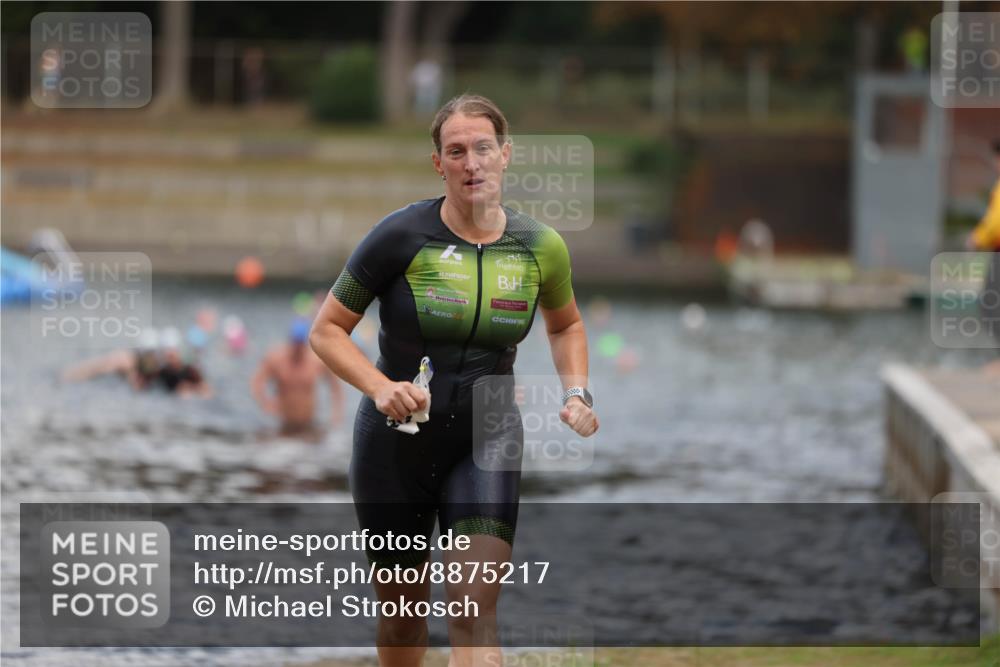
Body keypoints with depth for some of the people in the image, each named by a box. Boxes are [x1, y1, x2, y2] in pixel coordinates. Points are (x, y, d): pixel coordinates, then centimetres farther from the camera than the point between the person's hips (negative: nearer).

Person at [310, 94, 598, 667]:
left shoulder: (540, 247, -1)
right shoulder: (402, 237, -11)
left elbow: (566, 324, 21)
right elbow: (327, 330, -5)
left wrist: (576, 392, 4)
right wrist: (381, 388, -21)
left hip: (487, 442, 1)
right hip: (397, 442, -1)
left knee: (476, 610, -17)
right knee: (403, 611, 11)